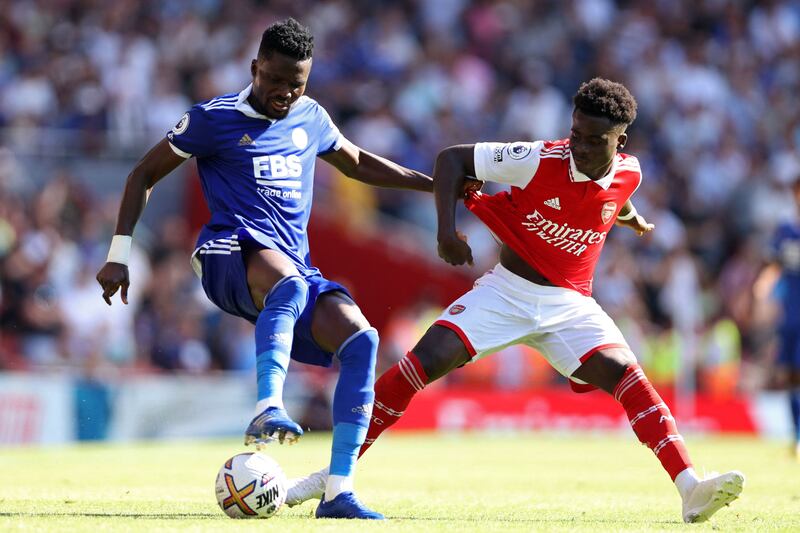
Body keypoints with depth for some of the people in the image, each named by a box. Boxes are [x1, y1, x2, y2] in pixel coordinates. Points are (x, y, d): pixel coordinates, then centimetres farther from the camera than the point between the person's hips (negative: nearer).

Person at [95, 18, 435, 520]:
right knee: (287, 283, -41)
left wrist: (436, 183, 31)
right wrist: (119, 254, 2)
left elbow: (359, 163, 35)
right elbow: (145, 175, 9)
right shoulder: (215, 118, 2)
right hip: (230, 255, -5)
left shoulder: (311, 118, 17)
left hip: (297, 266, 5)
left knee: (361, 340, -20)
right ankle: (267, 410, -54)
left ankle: (338, 493, -21)